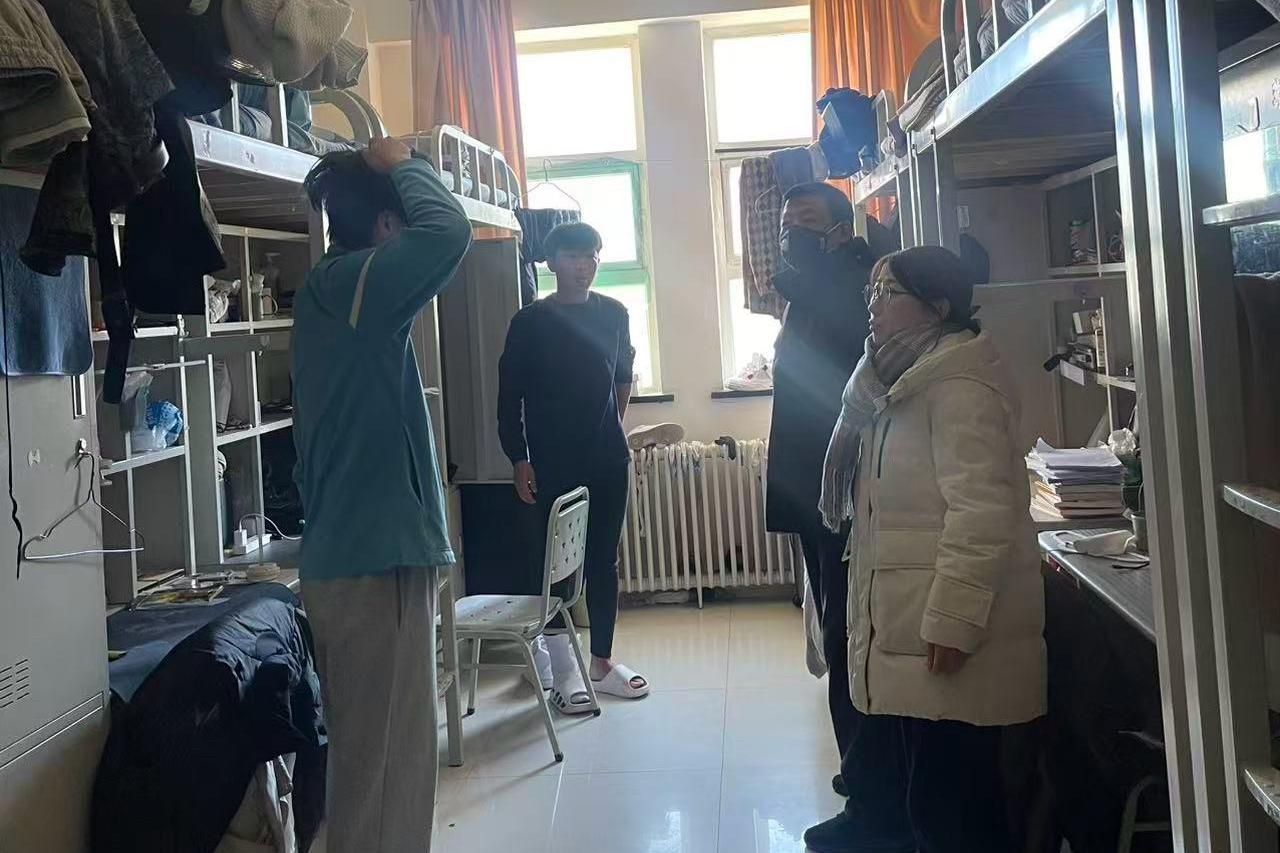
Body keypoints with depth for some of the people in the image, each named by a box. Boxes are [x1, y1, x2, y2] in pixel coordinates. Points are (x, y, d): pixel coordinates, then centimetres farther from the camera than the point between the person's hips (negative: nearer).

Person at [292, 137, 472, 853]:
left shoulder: (325, 289, 13)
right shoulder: (358, 284, -15)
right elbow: (447, 231, -27)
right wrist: (403, 165, -13)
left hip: (346, 554, 10)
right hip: (377, 559, -10)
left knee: (370, 751, 20)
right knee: (388, 759, -3)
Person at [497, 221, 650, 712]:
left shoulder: (614, 314, 6)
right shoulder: (531, 321, -5)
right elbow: (510, 396, -5)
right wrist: (519, 460, -8)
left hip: (608, 458, 4)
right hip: (554, 463, -4)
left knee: (604, 560, 9)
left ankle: (602, 662, 19)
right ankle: (563, 669, 6)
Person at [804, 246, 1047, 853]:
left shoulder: (959, 387, -17)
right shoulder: (905, 381, 16)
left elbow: (981, 511, -24)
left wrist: (953, 621, -25)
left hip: (944, 637, -10)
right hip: (901, 626, 10)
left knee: (950, 803, -1)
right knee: (885, 763, 23)